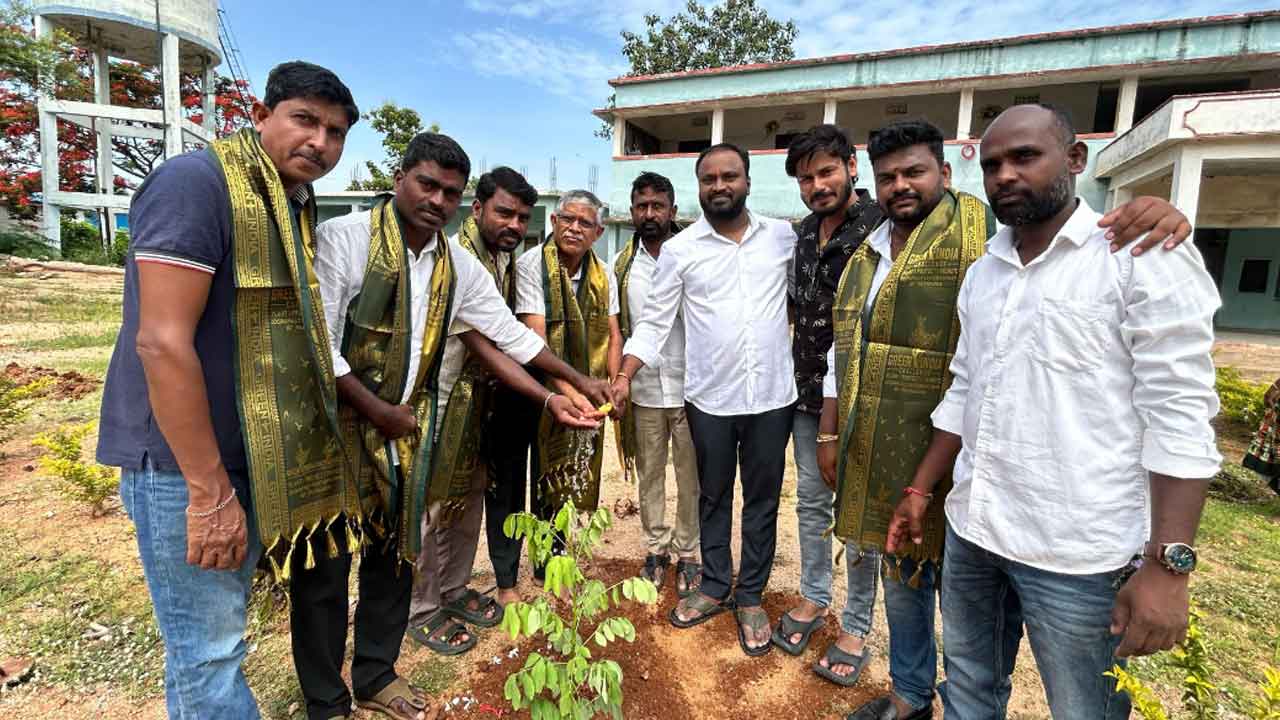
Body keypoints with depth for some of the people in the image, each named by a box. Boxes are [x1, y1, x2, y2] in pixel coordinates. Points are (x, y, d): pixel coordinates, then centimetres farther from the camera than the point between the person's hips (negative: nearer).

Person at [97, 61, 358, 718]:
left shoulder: (295, 208, 12)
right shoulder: (196, 181, -14)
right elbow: (161, 341, -21)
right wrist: (209, 490, -20)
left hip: (251, 461, 8)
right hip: (188, 463, -8)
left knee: (213, 636, 21)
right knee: (209, 651, 4)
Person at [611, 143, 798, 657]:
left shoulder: (784, 237, 2)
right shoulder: (679, 249, -2)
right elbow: (654, 322, -3)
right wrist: (624, 377, -14)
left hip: (773, 396, 1)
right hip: (709, 399, -1)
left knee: (762, 499, 13)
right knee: (713, 497, 15)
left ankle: (751, 597, 31)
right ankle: (715, 588, 35)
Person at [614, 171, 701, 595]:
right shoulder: (623, 265, 5)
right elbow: (617, 329, 8)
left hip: (688, 388, -2)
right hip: (644, 391, 3)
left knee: (690, 477, 9)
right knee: (649, 475, 14)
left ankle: (687, 553, 26)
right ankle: (656, 548, 30)